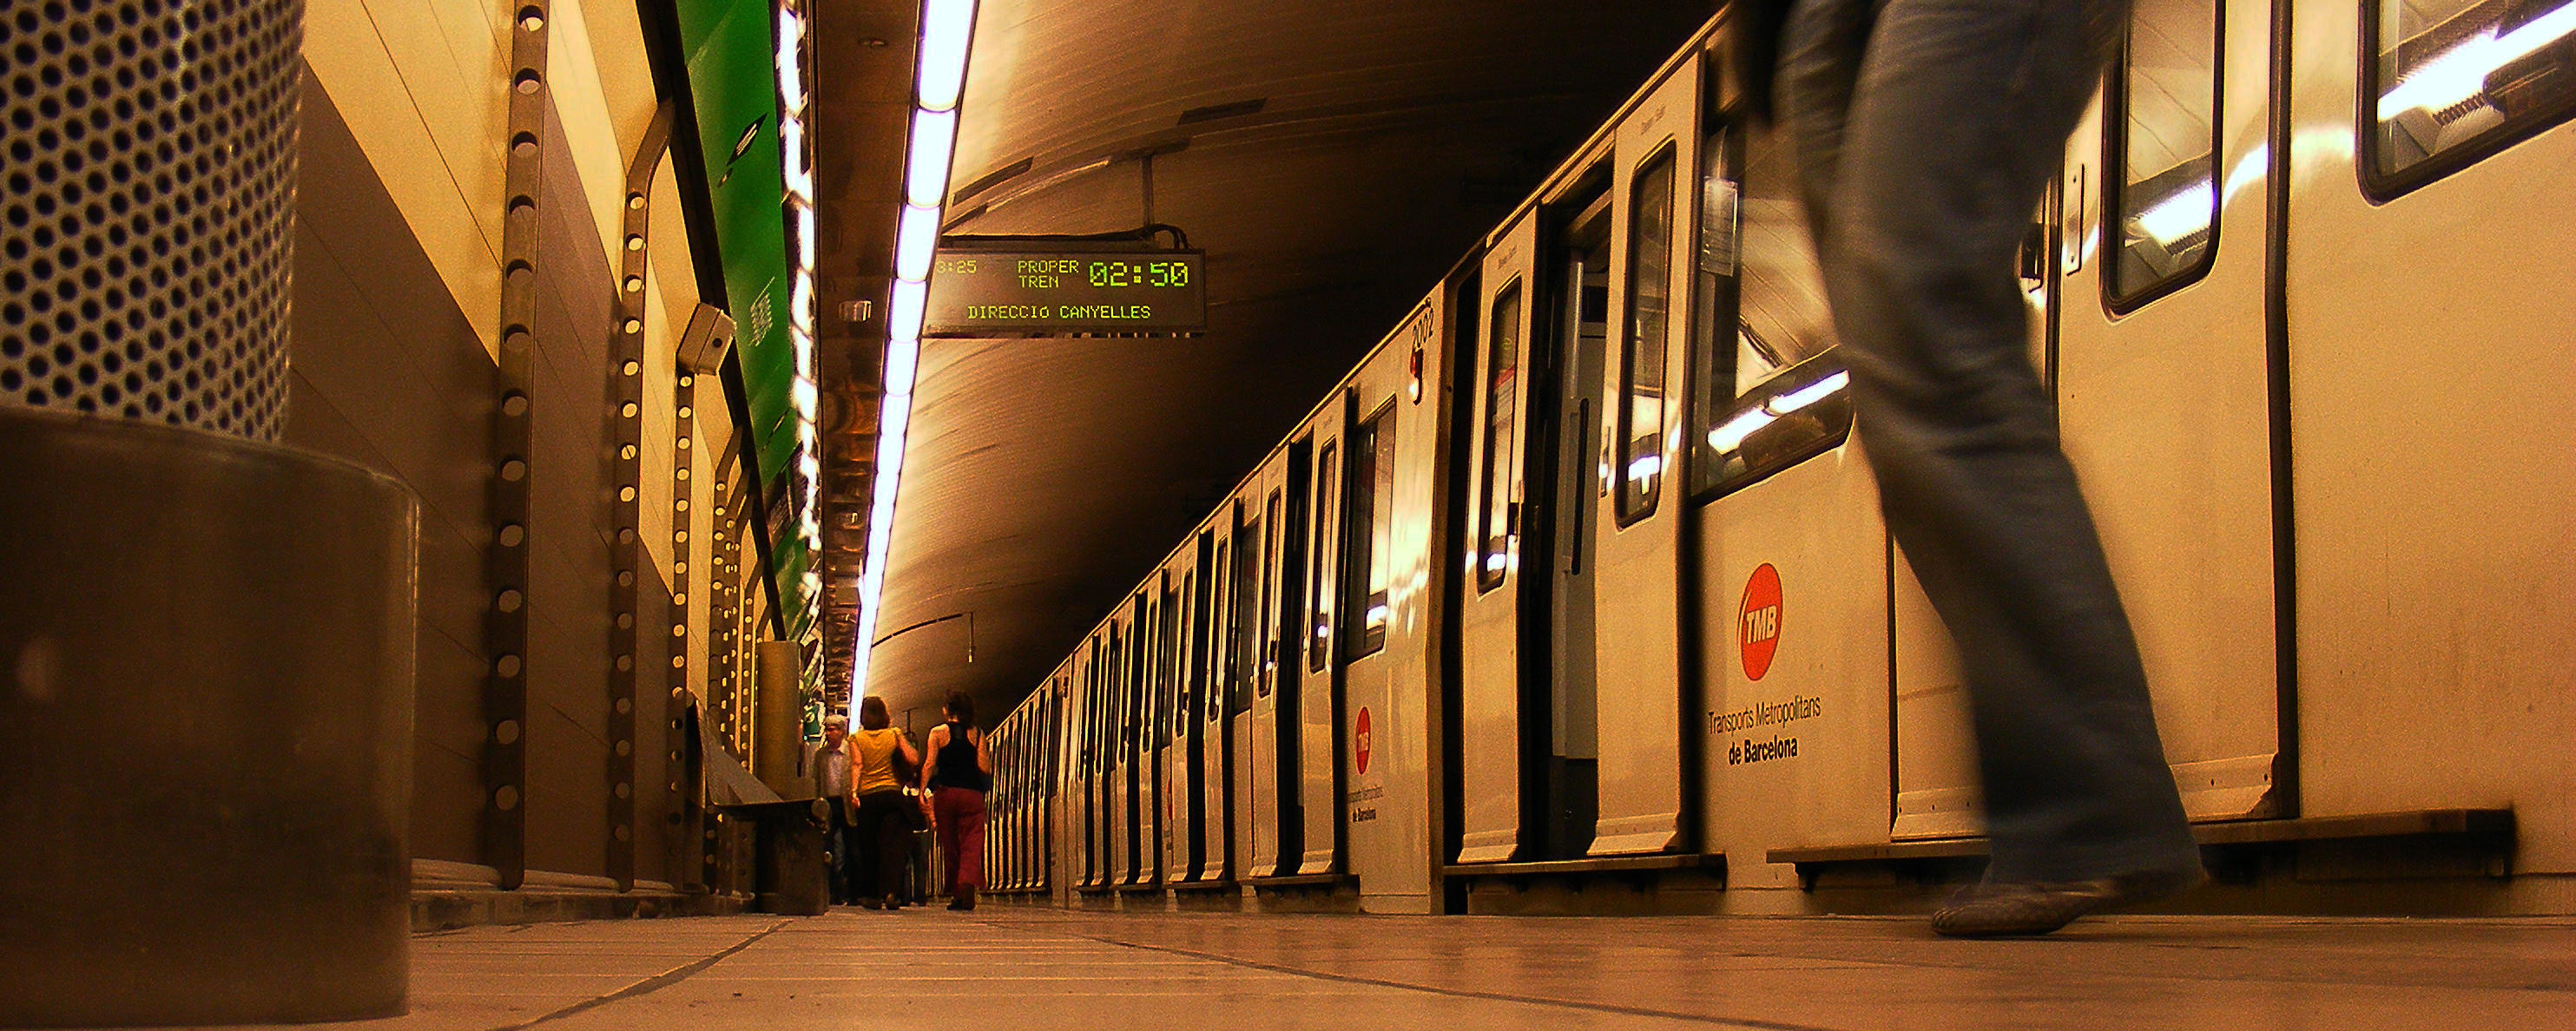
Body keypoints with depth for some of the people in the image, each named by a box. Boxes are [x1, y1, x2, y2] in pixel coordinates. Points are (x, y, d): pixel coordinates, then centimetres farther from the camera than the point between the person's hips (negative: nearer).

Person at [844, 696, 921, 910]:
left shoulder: (857, 739, 4)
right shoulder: (894, 735, 5)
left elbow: (857, 765, -9)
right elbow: (914, 760, 1)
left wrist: (854, 791, -17)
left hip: (867, 796, 0)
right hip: (892, 793, 0)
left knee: (869, 847, 9)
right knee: (893, 845, -4)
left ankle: (873, 895, 13)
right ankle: (891, 891, -19)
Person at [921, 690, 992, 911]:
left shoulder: (938, 733, 2)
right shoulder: (977, 734, 4)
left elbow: (929, 765, -6)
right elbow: (984, 768, -1)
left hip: (945, 793, 0)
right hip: (972, 794, 0)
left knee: (950, 846, 10)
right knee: (971, 843, -5)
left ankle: (955, 894, 13)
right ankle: (968, 885, -28)